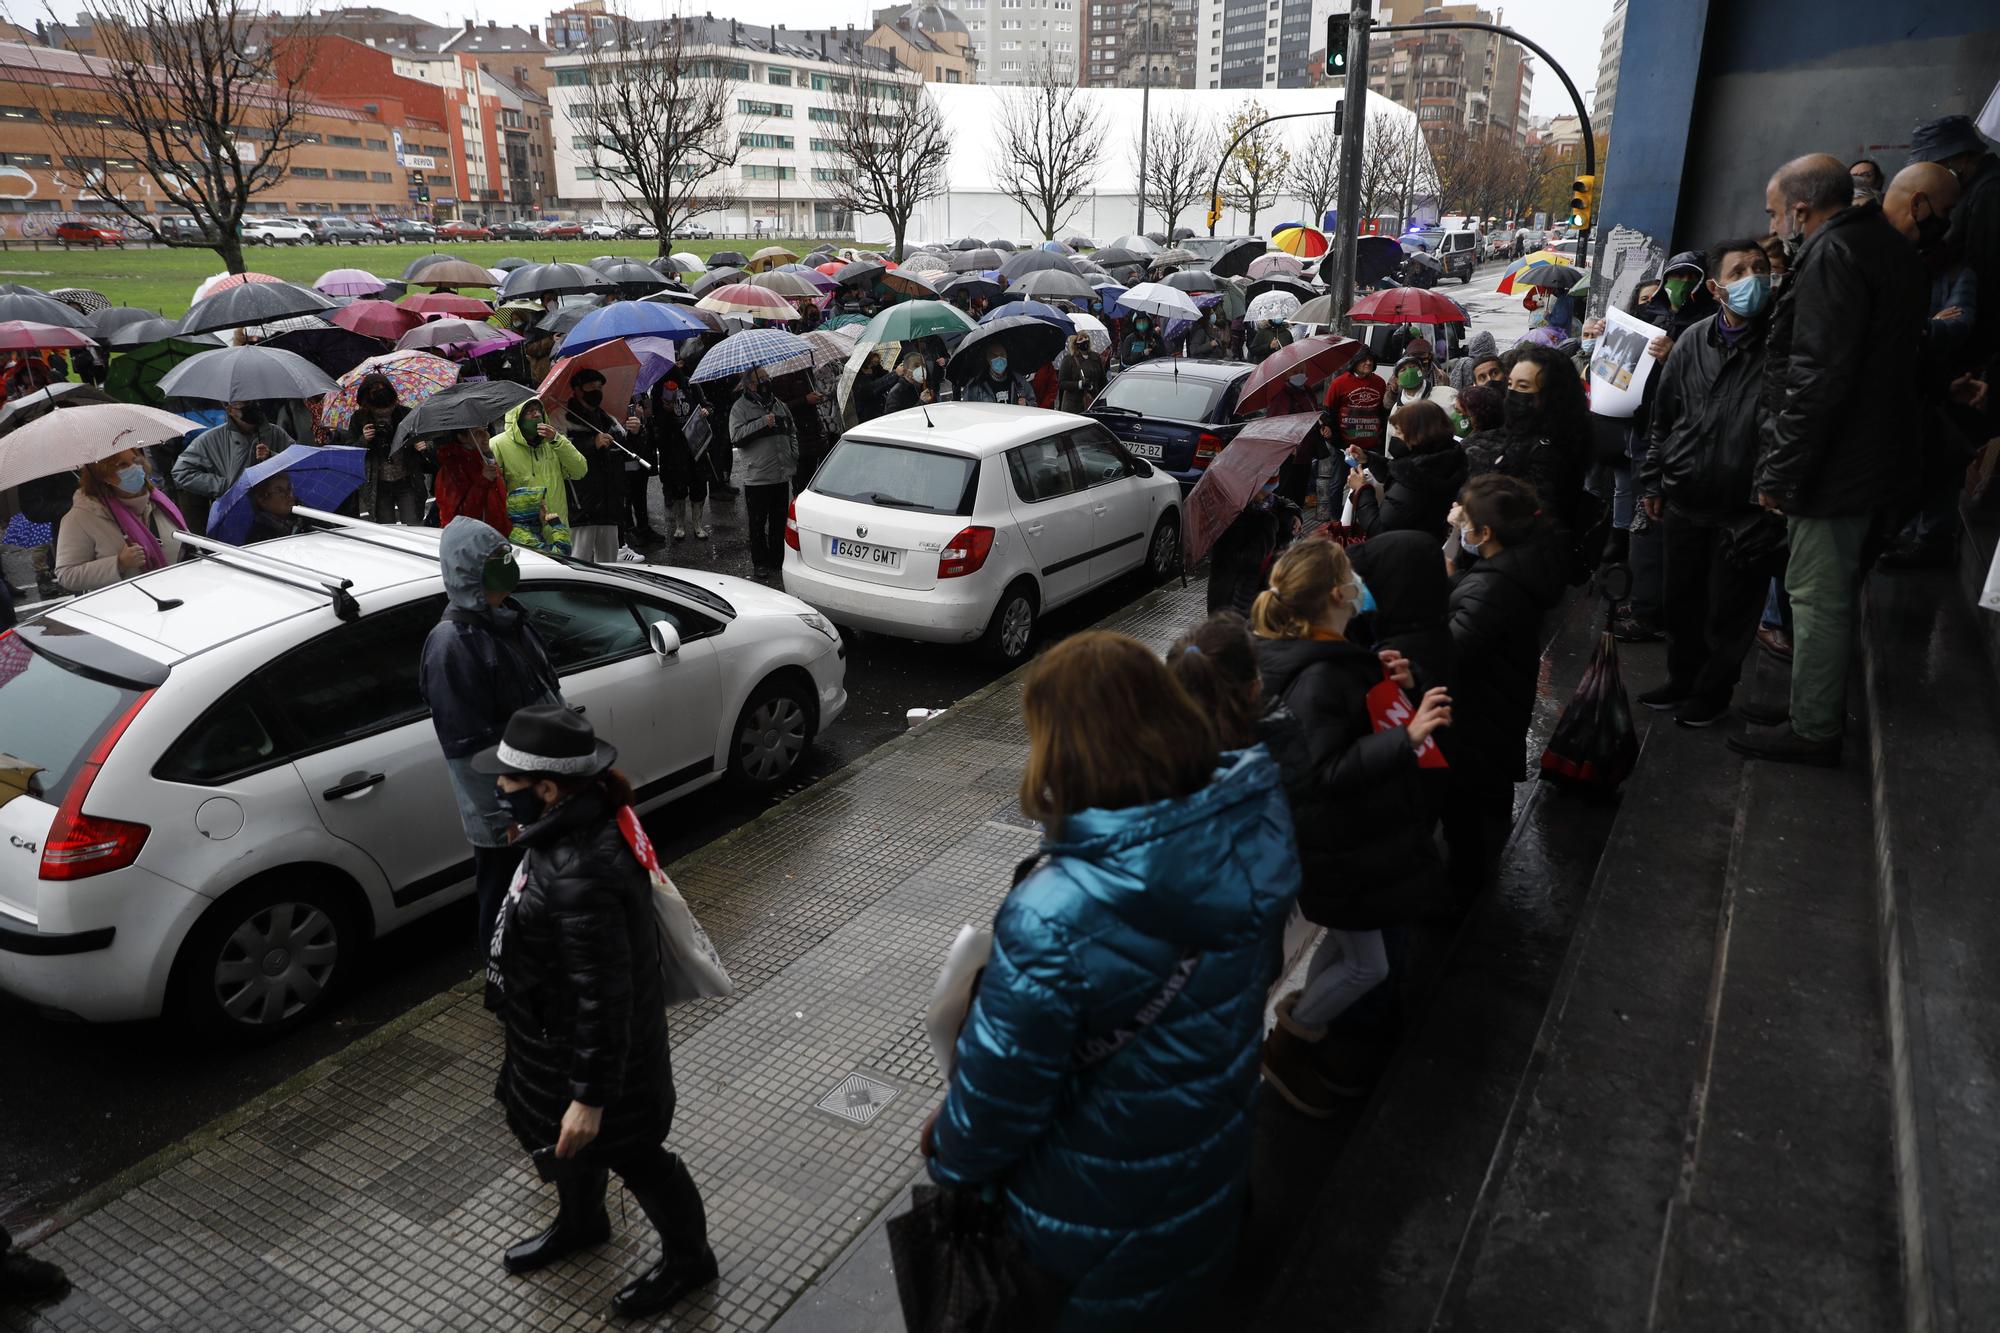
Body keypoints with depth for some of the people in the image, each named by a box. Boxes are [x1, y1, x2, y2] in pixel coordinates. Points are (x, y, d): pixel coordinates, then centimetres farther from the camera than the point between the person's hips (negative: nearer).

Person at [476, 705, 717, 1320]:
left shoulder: (579, 878, -39)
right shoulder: (587, 822, -9)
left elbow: (601, 998, -32)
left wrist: (591, 1094, -24)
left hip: (599, 1048, -9)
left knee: (629, 1152, 14)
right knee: (562, 1136, 30)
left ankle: (688, 1259, 39)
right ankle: (580, 1222, 59)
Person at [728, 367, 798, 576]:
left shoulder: (779, 405, 14)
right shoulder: (741, 408, -4)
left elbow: (791, 433, 22)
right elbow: (736, 436, -17)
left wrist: (794, 457, 10)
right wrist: (762, 423, -21)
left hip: (783, 475, 5)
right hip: (757, 478, -5)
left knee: (780, 520, 12)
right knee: (758, 522, 3)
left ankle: (777, 558, 24)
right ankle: (760, 562, 14)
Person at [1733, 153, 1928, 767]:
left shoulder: (1832, 255, -18)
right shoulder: (1891, 246, 15)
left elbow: (1817, 379, -26)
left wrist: (1780, 470, -20)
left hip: (1833, 462, -10)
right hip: (1870, 452, 11)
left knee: (1817, 595, -2)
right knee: (1831, 592, 19)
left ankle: (1813, 730, 7)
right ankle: (1816, 706, 32)